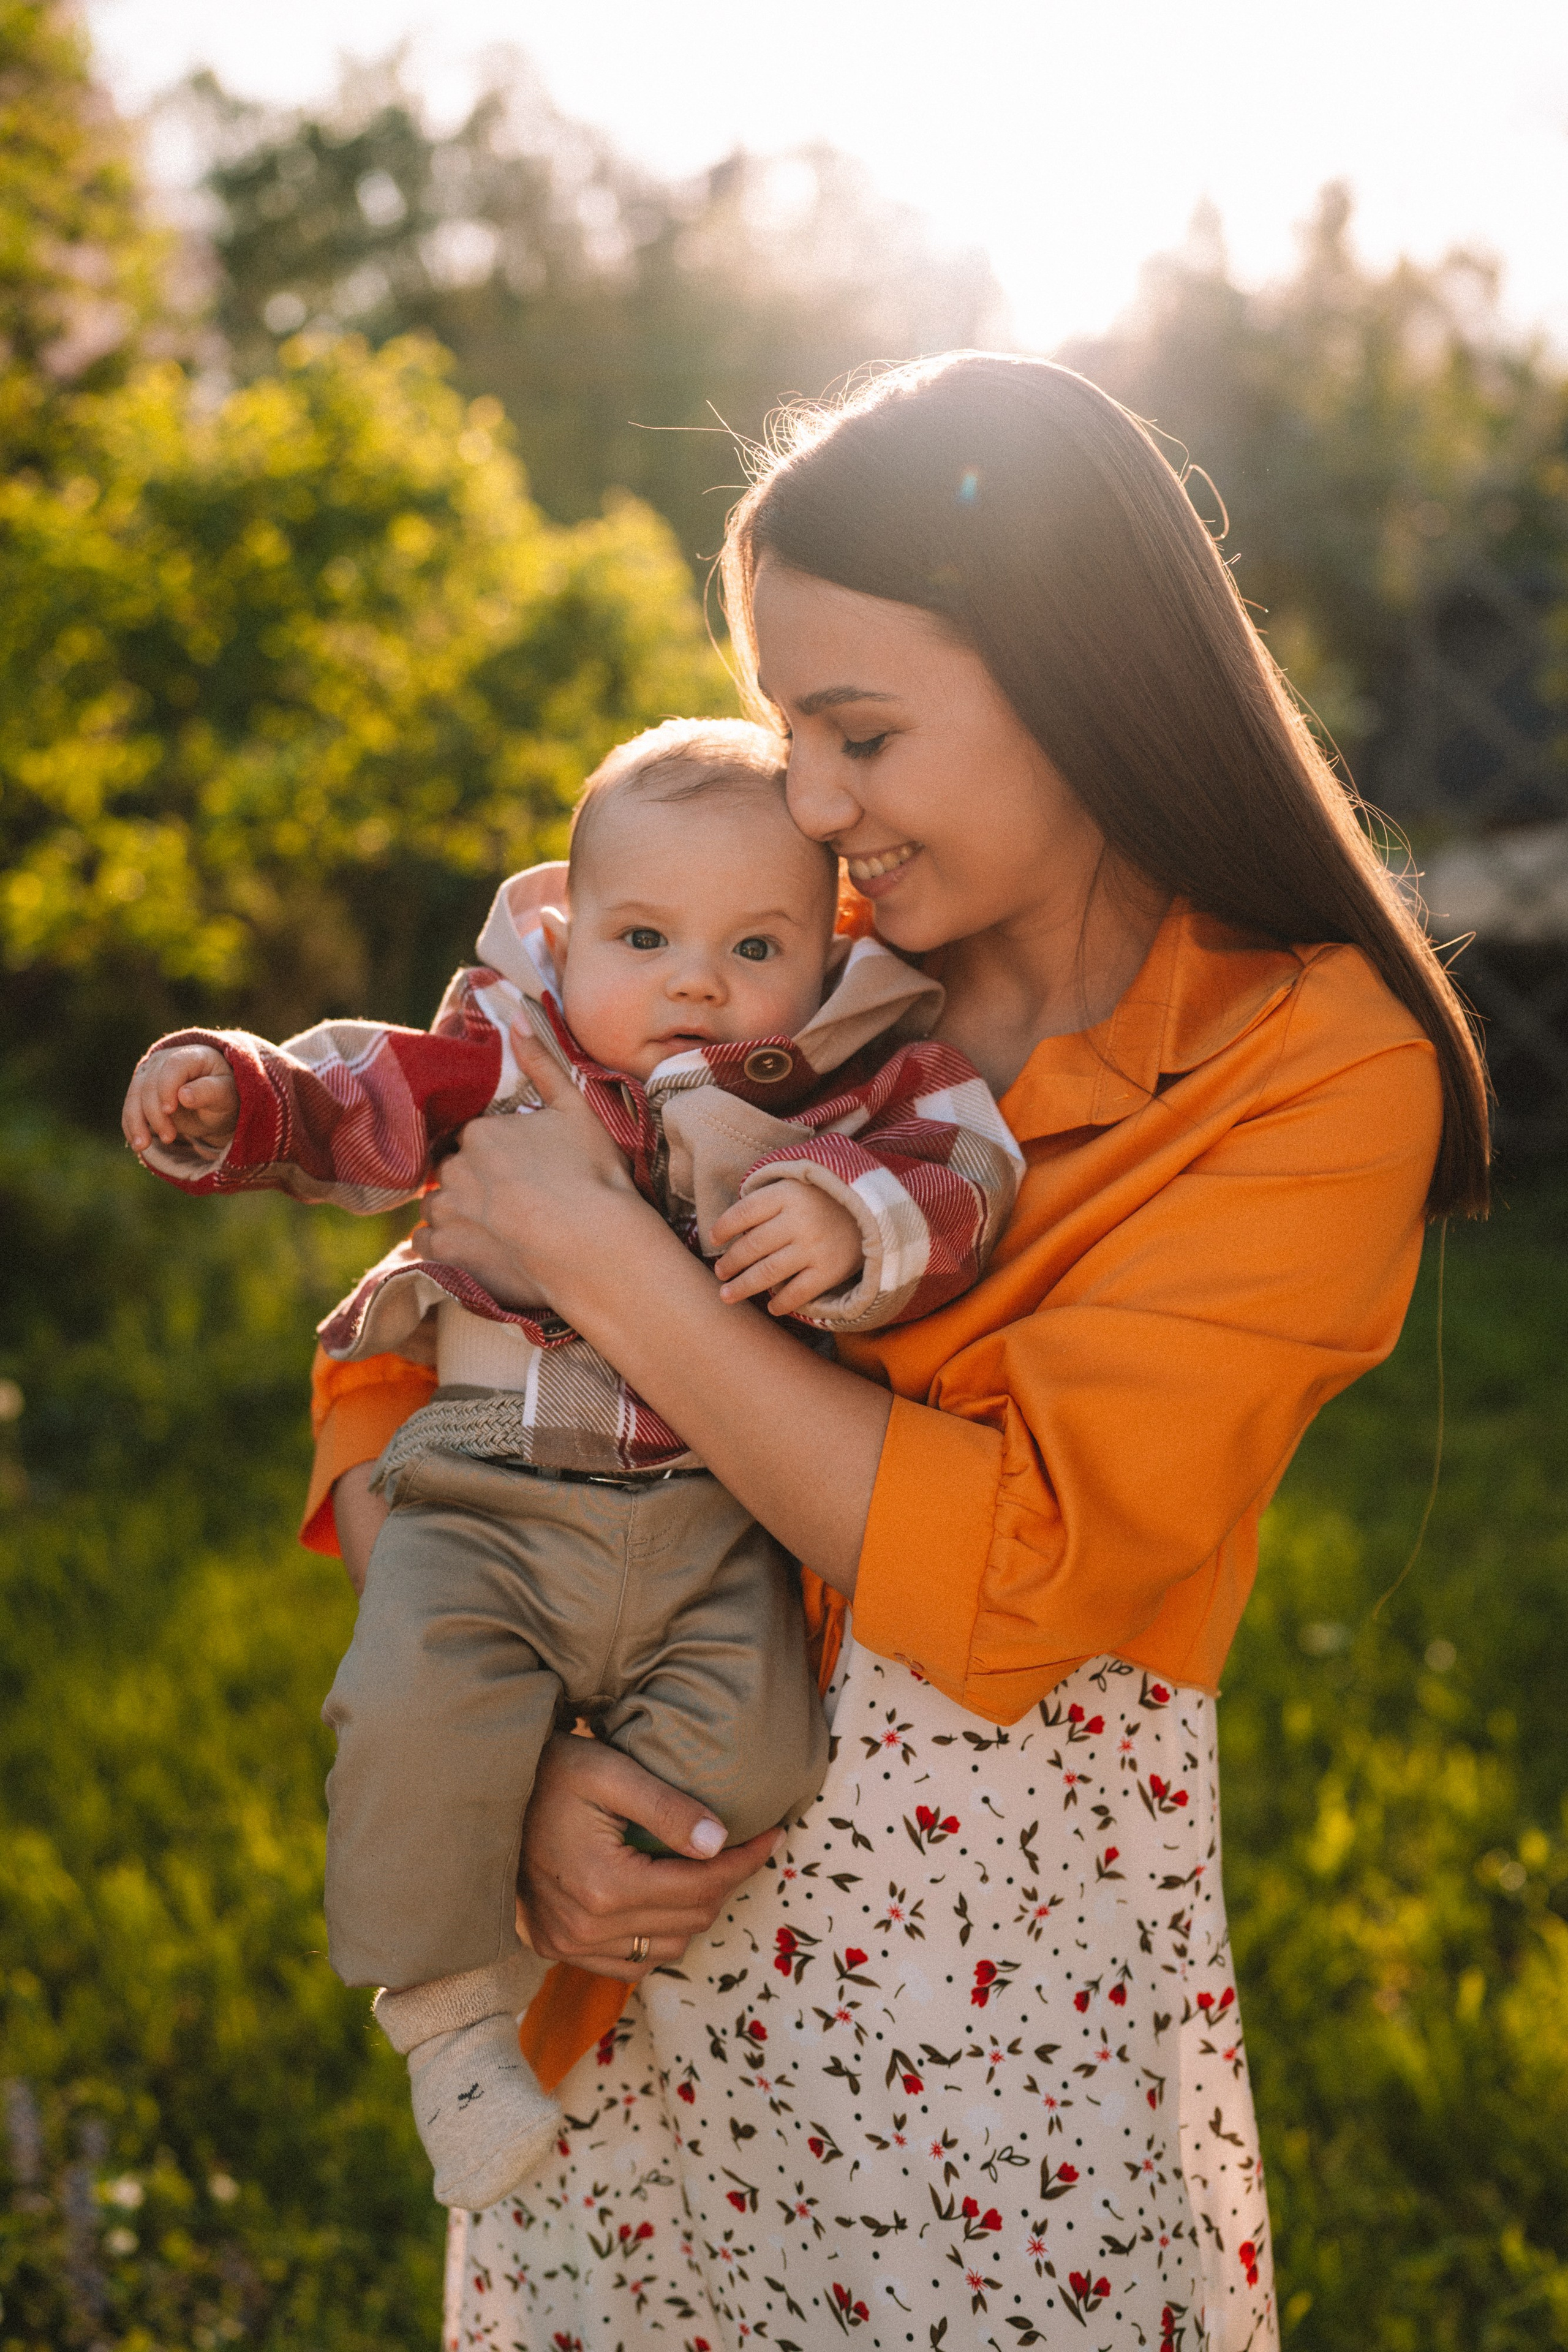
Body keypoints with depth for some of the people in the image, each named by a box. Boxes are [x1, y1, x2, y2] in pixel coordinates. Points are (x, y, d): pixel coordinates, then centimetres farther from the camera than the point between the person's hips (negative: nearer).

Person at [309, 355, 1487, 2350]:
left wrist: (600, 1257, -18)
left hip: (1013, 1992, -3)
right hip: (636, 1944, 4)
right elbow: (391, 1387, 2)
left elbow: (1016, 1575, -20)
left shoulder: (1318, 1071, -11)